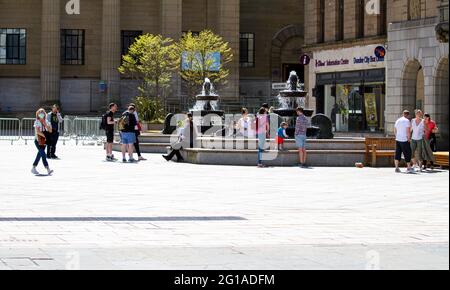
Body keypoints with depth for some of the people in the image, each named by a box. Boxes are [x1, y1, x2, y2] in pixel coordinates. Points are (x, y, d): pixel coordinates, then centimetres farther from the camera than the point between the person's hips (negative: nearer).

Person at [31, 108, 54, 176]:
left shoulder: (46, 122, 9)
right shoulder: (37, 122, -7)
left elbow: (50, 131, 1)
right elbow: (38, 131, -17)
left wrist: (45, 125, -10)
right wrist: (45, 136, -15)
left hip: (44, 141, 6)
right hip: (38, 140, -6)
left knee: (40, 154, 11)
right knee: (43, 154, -16)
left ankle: (34, 168, 24)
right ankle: (48, 169, -22)